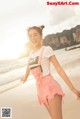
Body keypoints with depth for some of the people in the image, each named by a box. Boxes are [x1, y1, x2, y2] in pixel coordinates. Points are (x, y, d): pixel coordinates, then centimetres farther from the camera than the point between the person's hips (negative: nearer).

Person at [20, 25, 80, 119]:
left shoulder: (46, 49, -5)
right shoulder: (31, 54, 12)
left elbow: (59, 69, -8)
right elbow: (28, 67, 33)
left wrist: (72, 88, -12)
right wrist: (25, 78, 53)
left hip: (50, 86, -6)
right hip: (41, 89, 6)